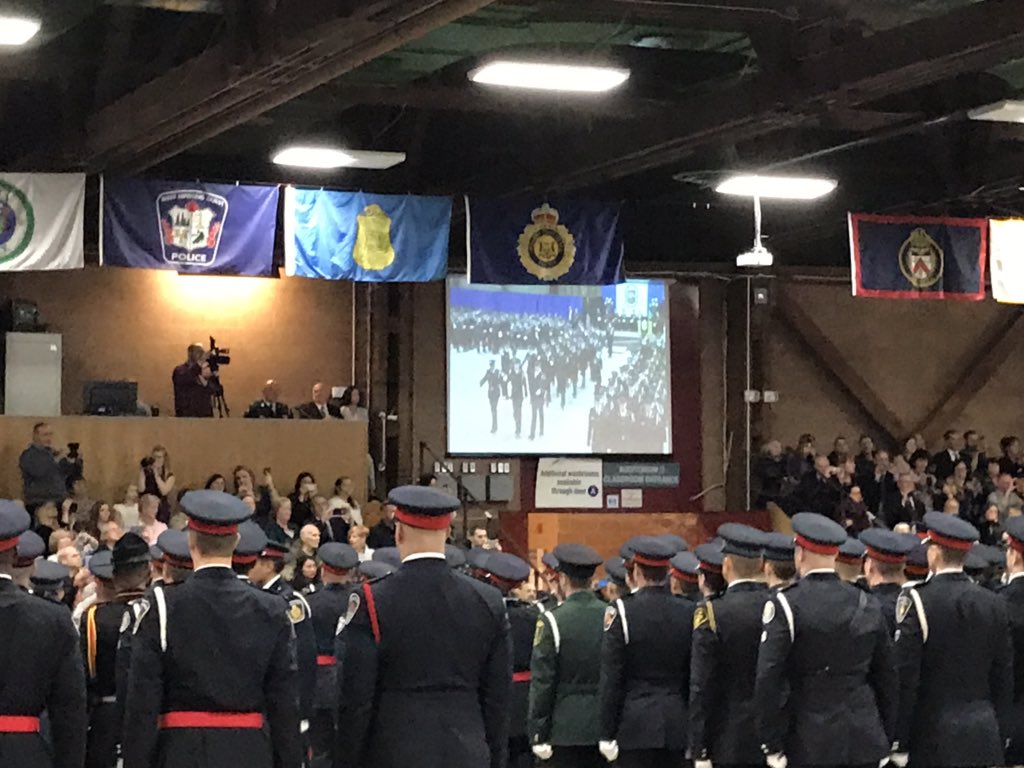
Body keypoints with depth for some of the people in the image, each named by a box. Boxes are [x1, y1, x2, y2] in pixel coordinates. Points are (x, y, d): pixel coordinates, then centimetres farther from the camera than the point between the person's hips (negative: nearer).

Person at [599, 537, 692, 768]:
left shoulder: (621, 612, -9)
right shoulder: (689, 613, 2)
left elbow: (611, 680, -9)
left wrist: (607, 734, -4)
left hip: (635, 726, -4)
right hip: (676, 727, 4)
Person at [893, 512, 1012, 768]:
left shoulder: (916, 602, -12)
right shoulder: (995, 604, 2)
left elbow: (904, 679, -13)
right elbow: (1005, 677, 6)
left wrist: (898, 744, -7)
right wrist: (1000, 734, 15)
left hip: (932, 736, -4)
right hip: (984, 737, 4)